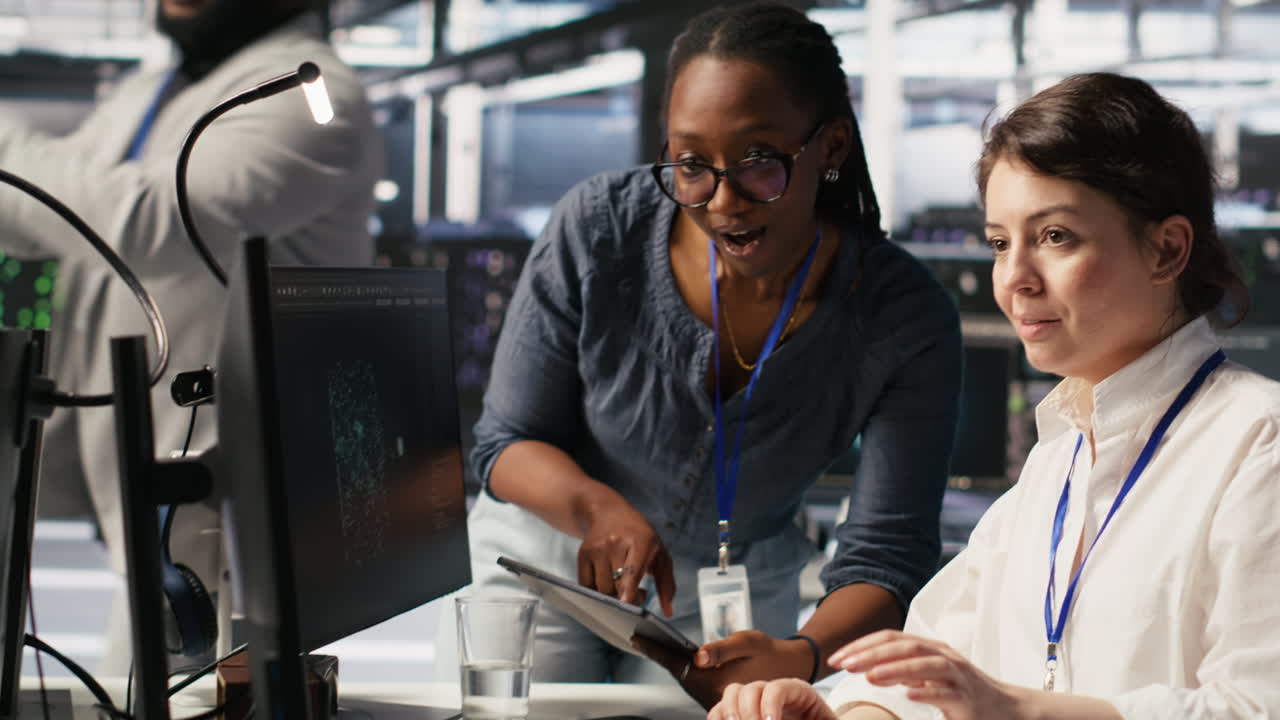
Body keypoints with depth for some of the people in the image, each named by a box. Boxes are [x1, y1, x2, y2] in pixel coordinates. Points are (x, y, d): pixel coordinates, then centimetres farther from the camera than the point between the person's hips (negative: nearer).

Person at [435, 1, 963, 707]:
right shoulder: (598, 228, -23)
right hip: (545, 553, 0)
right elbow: (507, 442, -14)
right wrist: (597, 509, -37)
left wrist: (802, 657, -47)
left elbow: (886, 556, -24)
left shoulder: (906, 321, -23)